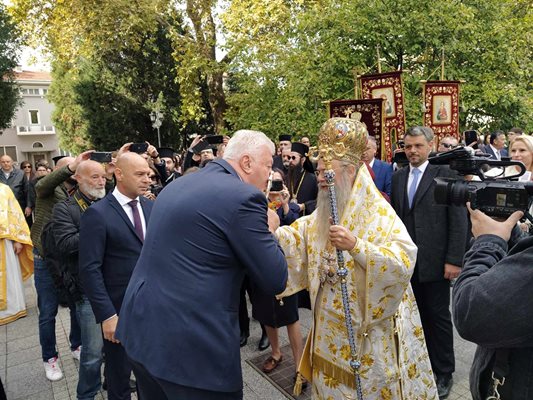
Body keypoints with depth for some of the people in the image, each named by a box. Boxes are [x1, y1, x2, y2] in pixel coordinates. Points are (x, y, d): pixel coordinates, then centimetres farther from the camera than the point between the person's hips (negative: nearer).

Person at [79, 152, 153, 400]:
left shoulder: (151, 207, 3)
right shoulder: (97, 214, -14)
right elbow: (89, 270, -16)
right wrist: (106, 315, -19)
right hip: (119, 309, -4)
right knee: (119, 375, 17)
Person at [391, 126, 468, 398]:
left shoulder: (445, 174, -6)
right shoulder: (398, 177, 8)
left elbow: (458, 220, -9)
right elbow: (394, 217, 9)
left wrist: (454, 259, -12)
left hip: (434, 261, -4)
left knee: (438, 317, 9)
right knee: (417, 315, 14)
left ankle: (443, 373, 26)